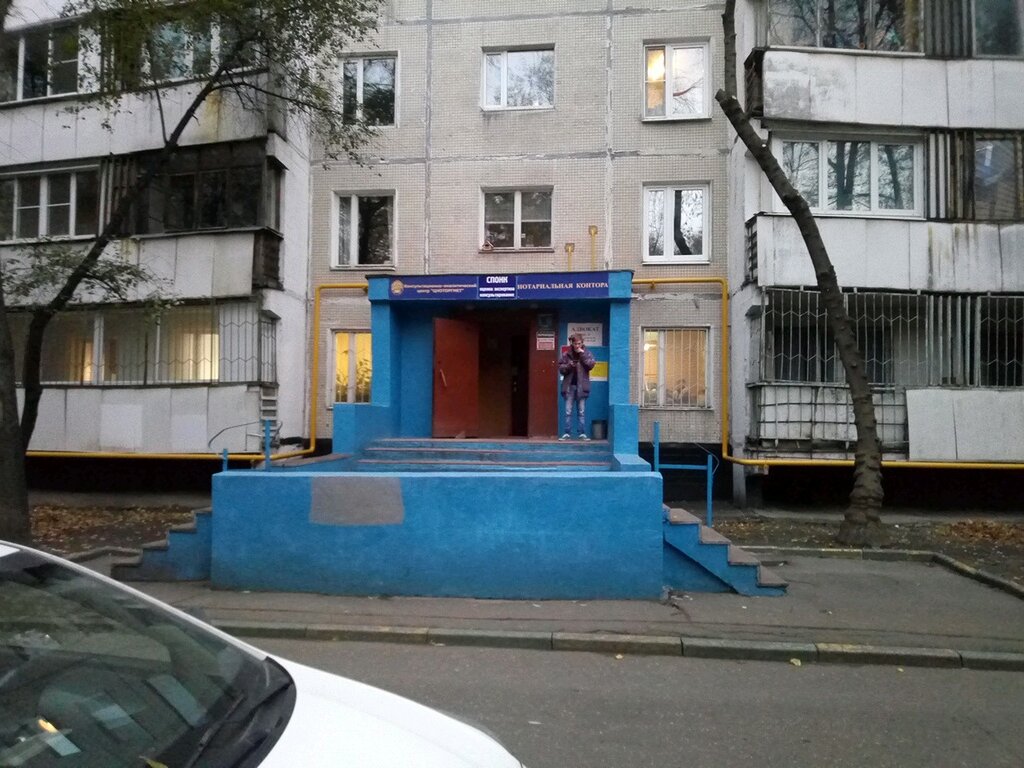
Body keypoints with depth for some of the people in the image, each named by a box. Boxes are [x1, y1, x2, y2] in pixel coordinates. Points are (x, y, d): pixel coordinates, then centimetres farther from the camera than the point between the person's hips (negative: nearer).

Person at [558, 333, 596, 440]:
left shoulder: (586, 353, 4)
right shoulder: (566, 354, 4)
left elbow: (591, 364, -10)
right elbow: (560, 368, 5)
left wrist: (582, 354, -13)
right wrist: (569, 366, -13)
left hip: (581, 386, -1)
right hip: (569, 385, 1)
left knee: (582, 411, 3)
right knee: (568, 411, 2)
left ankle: (582, 433, 7)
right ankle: (567, 433, 5)